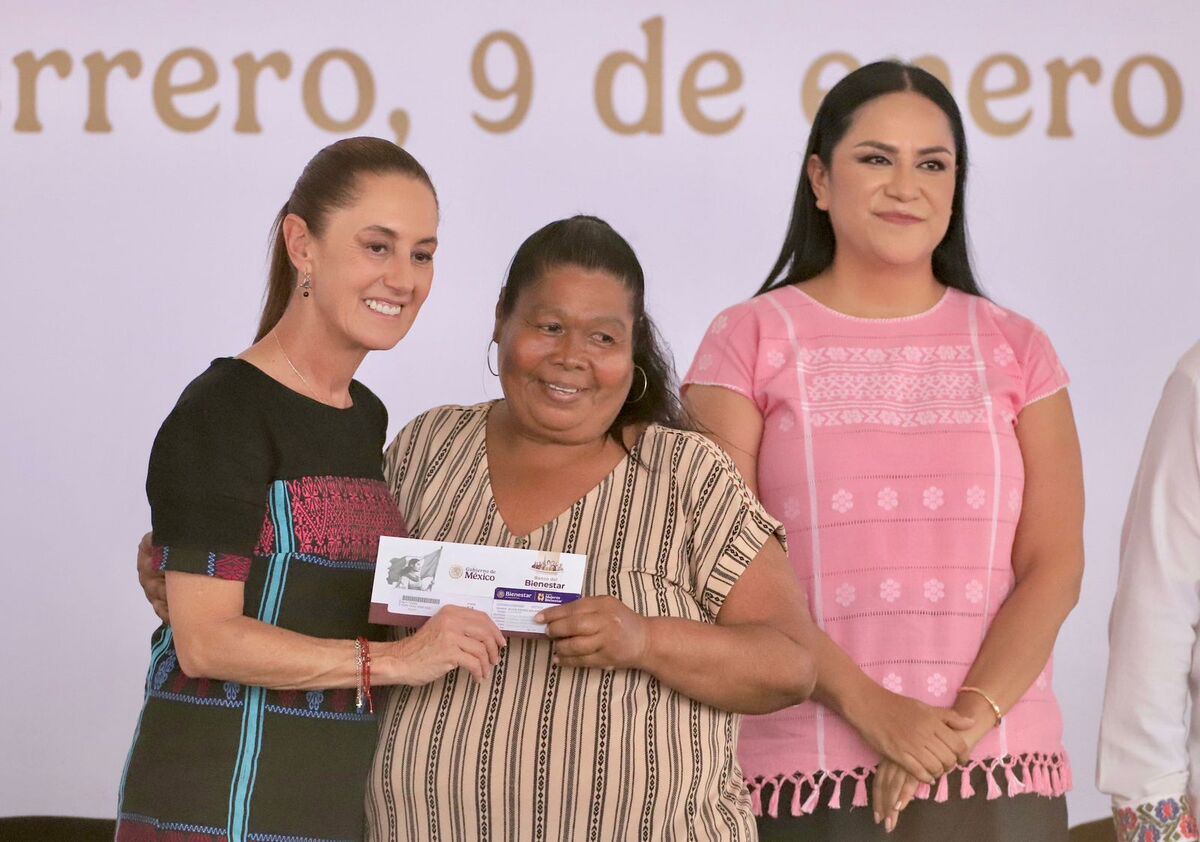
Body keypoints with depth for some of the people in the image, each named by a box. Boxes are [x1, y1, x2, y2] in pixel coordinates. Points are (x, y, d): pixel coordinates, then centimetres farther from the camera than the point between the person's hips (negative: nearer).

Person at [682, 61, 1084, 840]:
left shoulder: (1016, 350, 9)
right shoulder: (748, 342, 3)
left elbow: (1056, 565, 1)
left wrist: (968, 720, -13)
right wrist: (866, 706, -16)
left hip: (997, 775, 2)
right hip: (806, 775, -2)